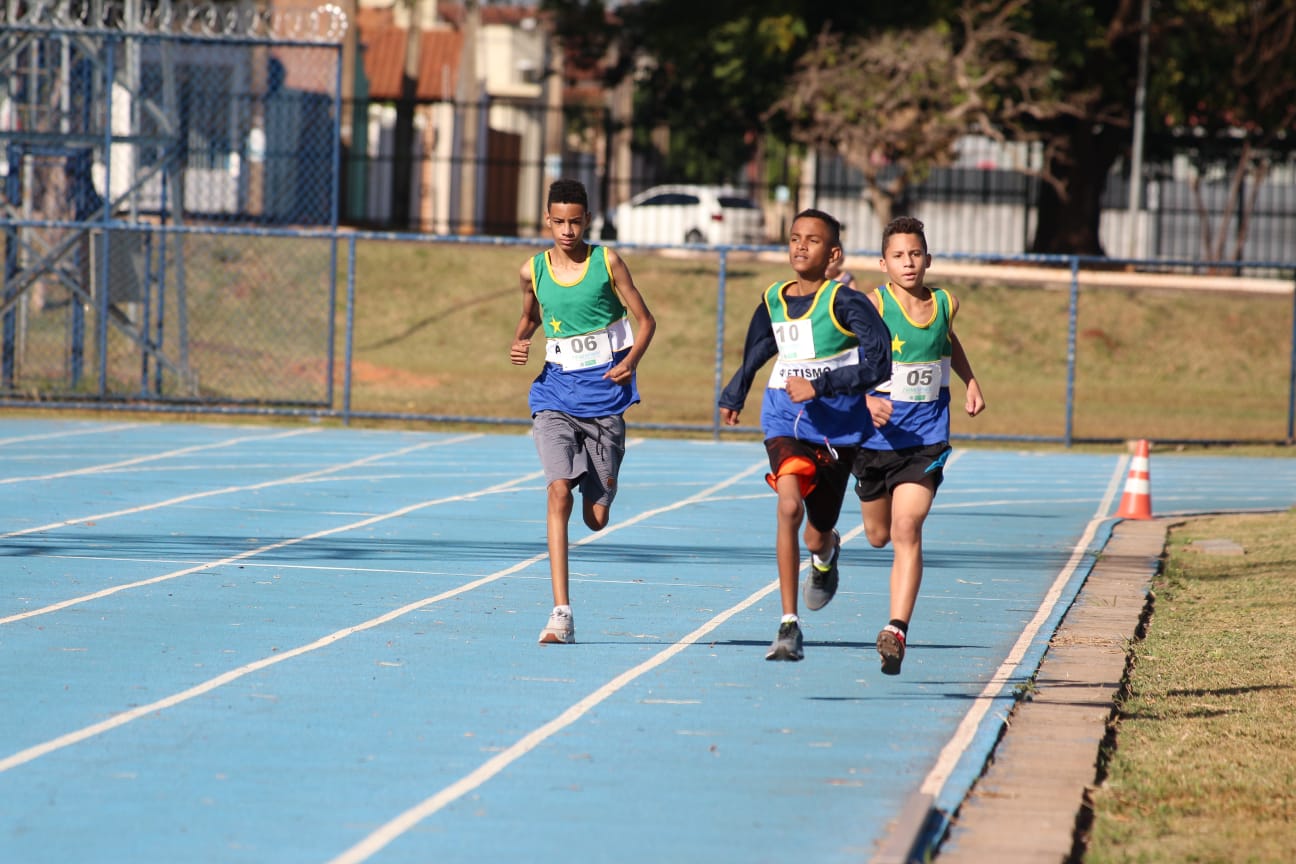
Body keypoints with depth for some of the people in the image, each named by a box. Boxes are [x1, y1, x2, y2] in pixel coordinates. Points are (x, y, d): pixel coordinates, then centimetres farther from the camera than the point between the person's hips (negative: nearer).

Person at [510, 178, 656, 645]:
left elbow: (645, 320, 1)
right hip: (556, 392, 1)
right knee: (559, 489, -19)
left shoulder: (607, 262, -4)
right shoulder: (533, 270, 2)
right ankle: (561, 613, -20)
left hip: (604, 392, -1)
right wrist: (519, 342, 1)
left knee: (597, 518, 2)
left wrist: (631, 361, -17)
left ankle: (602, 486, 43)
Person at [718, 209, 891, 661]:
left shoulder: (846, 304, -11)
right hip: (785, 421, 2)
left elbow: (879, 364, -19)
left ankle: (826, 555, 53)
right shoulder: (772, 302, 5)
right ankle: (789, 625, -23)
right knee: (789, 505, -25)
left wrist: (820, 387, -22)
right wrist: (732, 396, 28)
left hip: (837, 429, -2)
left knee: (816, 538, 9)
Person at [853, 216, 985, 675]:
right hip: (878, 434, -1)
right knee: (879, 535, 15)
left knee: (907, 530, -16)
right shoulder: (873, 304, -11)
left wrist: (970, 381, 17)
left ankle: (897, 630, -20)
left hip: (926, 436, 1)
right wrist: (868, 399, -34)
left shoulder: (946, 304, 2)